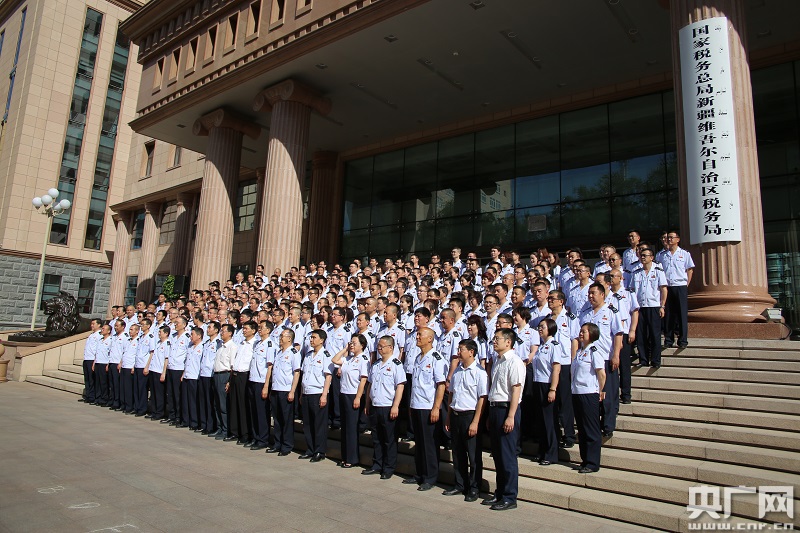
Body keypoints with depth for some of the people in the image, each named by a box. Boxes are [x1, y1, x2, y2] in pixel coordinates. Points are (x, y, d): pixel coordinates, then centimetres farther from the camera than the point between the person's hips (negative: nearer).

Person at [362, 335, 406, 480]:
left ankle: (389, 468, 14)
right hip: (374, 407, 7)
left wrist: (395, 406, -19)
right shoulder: (375, 365, 13)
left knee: (389, 440, 3)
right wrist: (367, 404, 16)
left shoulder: (396, 365, -9)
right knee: (376, 438, 14)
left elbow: (400, 386, -14)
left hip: (388, 408, -7)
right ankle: (377, 465, 26)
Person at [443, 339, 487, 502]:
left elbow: (482, 399, -14)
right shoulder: (457, 371, 9)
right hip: (455, 415, 7)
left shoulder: (479, 372, -11)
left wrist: (475, 422, -17)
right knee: (458, 453, 15)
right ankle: (459, 485, 28)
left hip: (470, 415, -7)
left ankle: (474, 488, 17)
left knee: (474, 454, 5)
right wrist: (448, 417, 12)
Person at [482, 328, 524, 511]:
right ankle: (499, 493, 26)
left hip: (507, 409, -9)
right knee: (497, 454, 15)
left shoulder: (514, 362, -12)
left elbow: (516, 390, -17)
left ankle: (509, 497, 9)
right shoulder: (497, 362, 15)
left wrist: (510, 416, -21)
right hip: (494, 408, 9)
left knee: (507, 456, -1)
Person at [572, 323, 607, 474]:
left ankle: (593, 463, 9)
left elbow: (602, 374, -15)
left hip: (589, 395, -8)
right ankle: (585, 460, 24)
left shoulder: (594, 352, -11)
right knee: (581, 430, 14)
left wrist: (600, 392, -6)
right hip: (576, 393, 8)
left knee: (591, 431, 1)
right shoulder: (579, 352, 13)